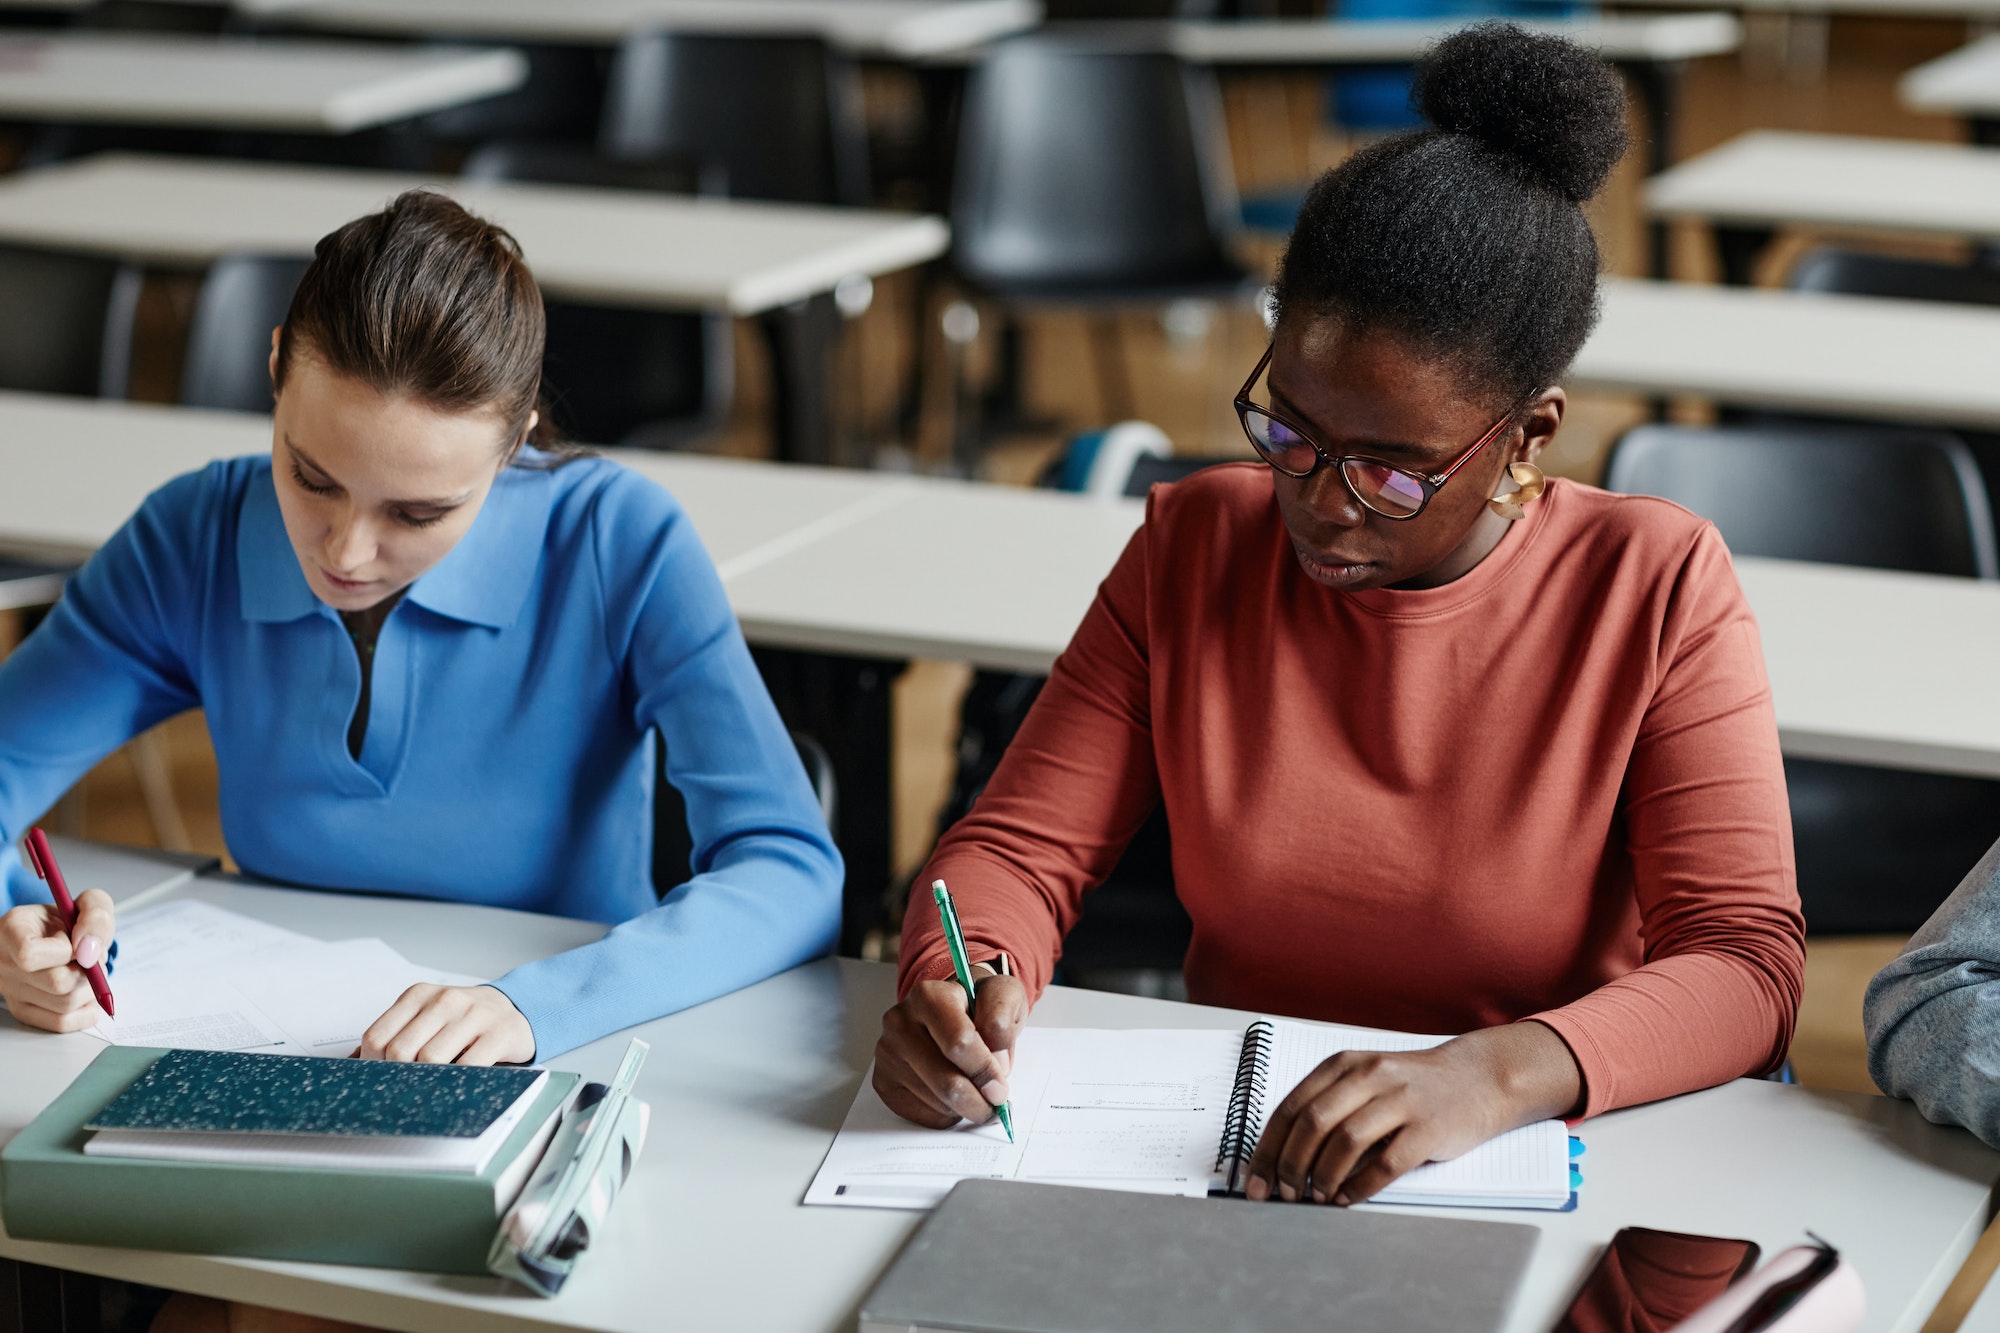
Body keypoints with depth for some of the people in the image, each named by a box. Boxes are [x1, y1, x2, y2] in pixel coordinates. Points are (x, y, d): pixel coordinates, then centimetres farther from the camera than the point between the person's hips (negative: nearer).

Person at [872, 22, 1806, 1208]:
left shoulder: (1658, 590, -7)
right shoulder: (1194, 547, 3)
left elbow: (1749, 965, -14)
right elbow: (1017, 851, 3)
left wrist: (1498, 1074, -33)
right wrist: (956, 985, -21)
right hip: (1220, 1161, 3)